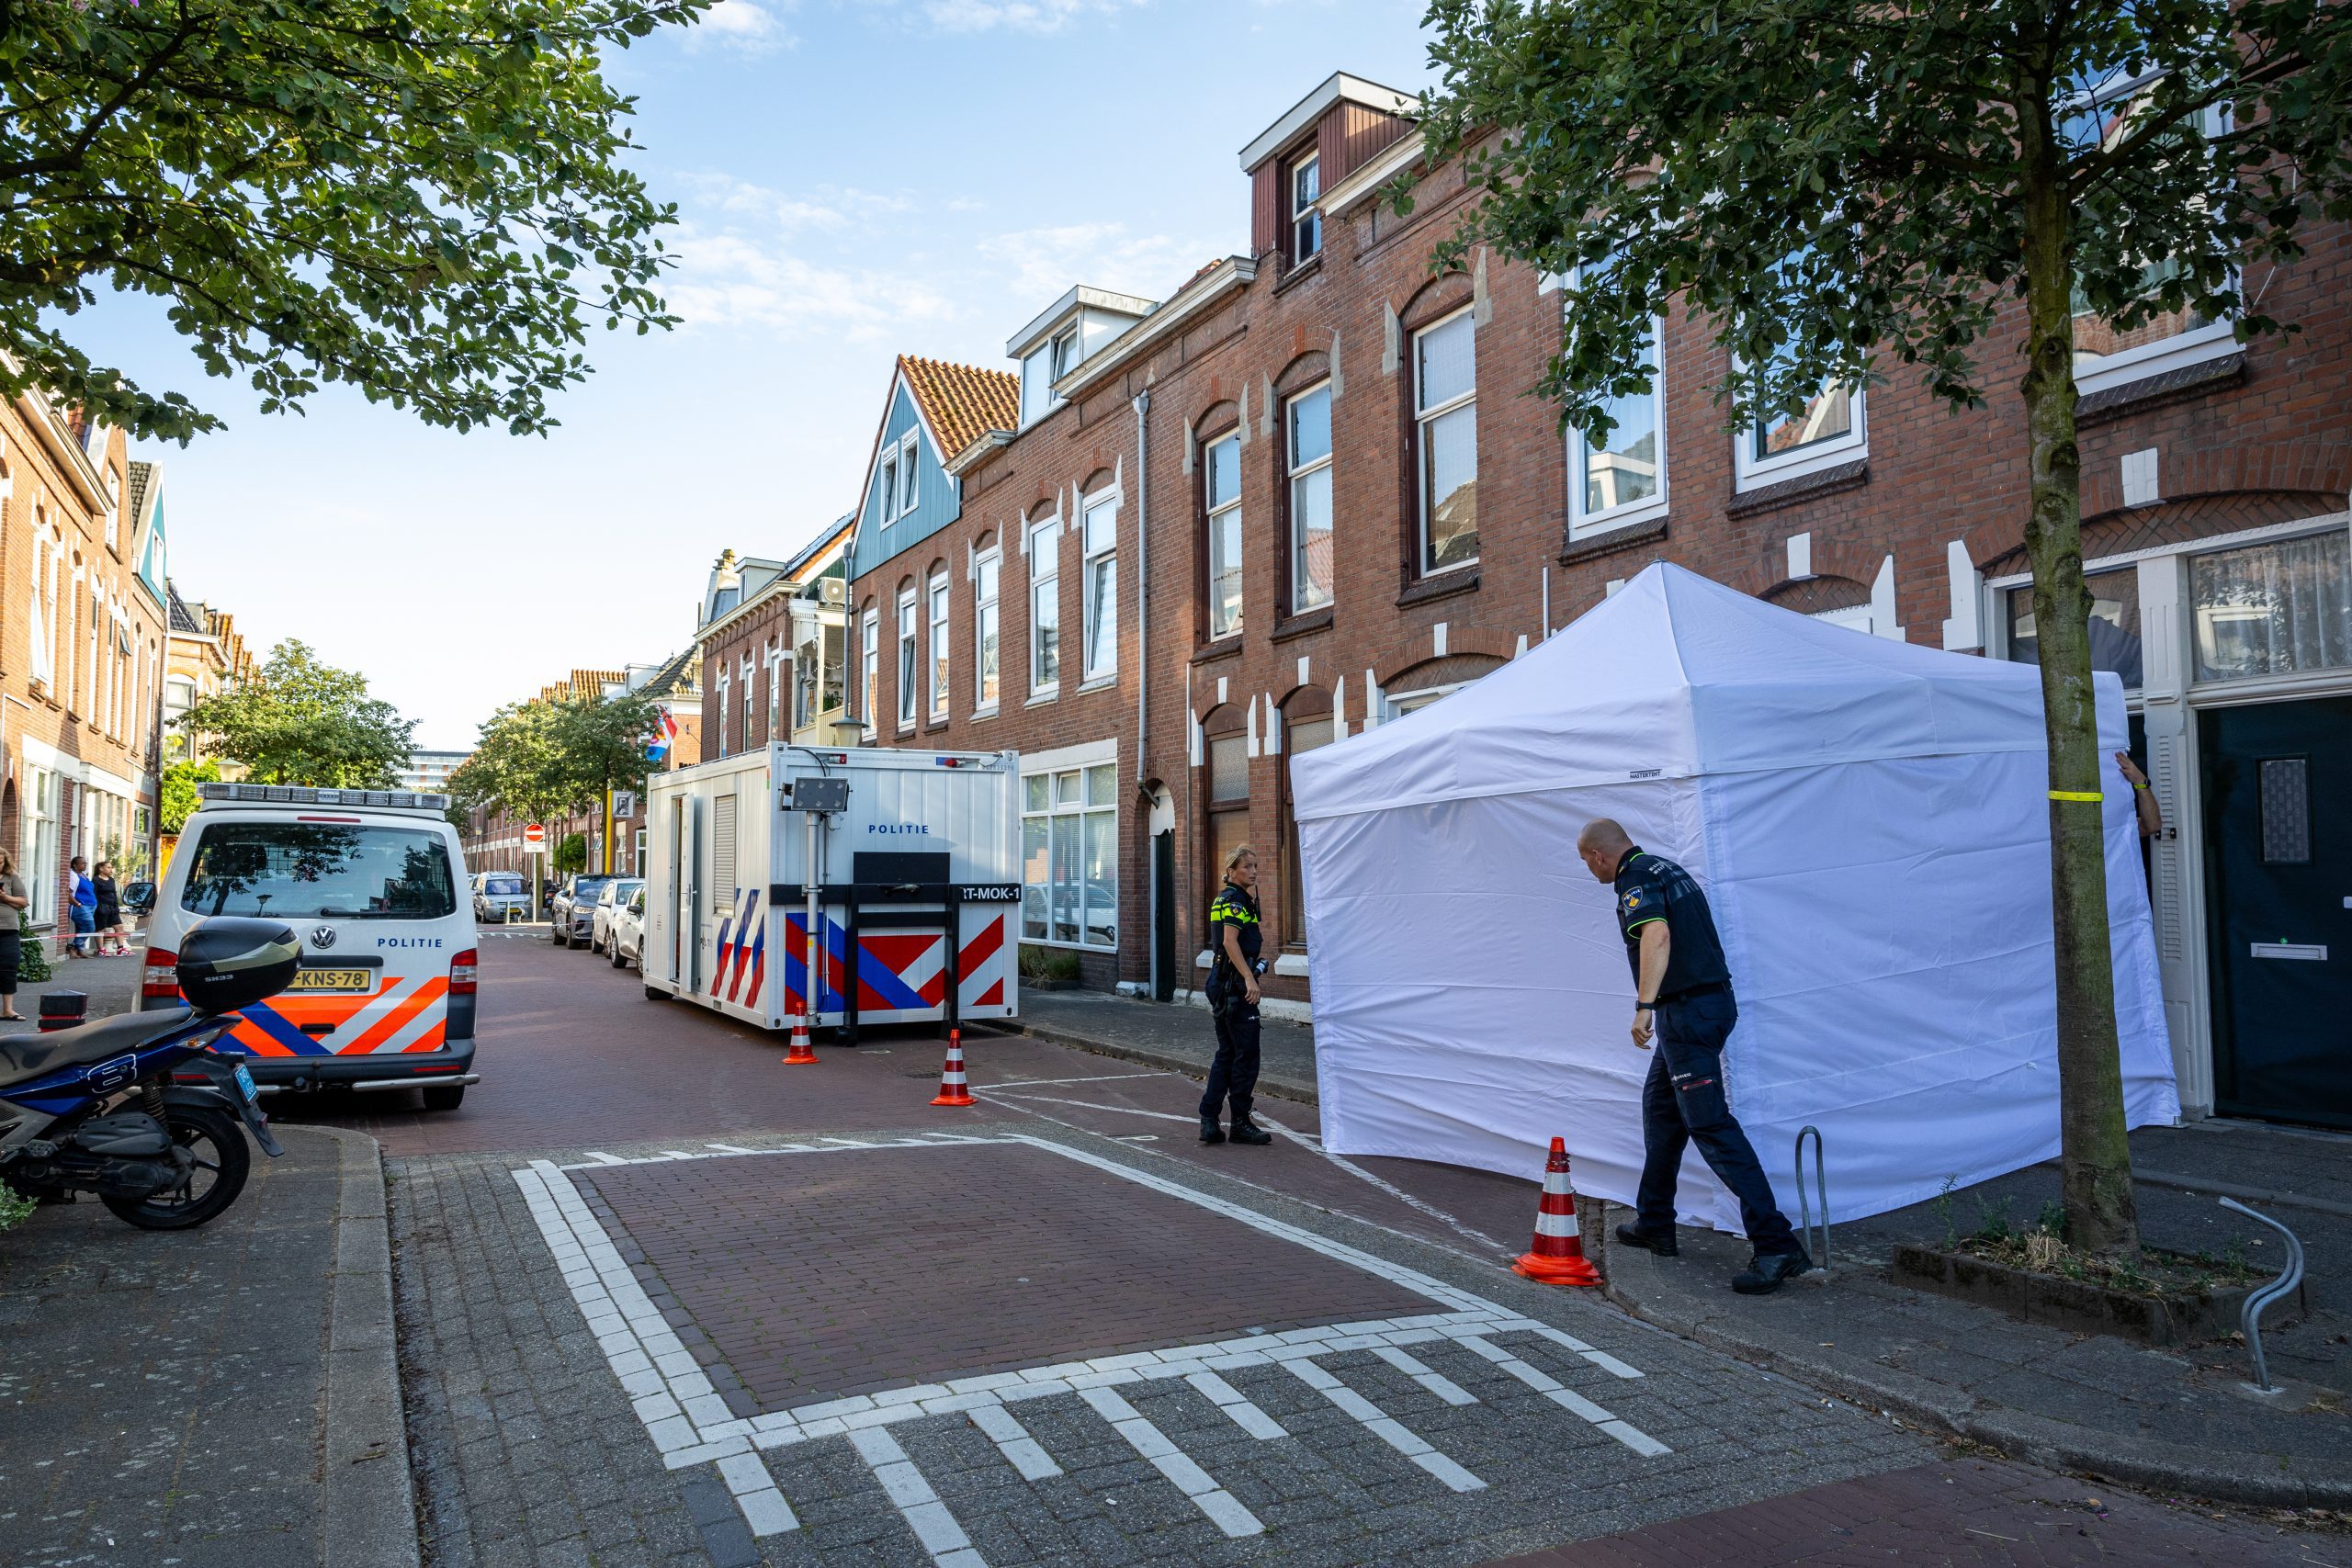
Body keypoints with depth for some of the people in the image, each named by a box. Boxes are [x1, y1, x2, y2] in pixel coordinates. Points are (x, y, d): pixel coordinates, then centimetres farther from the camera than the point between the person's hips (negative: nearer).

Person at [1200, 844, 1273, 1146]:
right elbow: (1230, 941, -25)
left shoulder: (1224, 898, 17)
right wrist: (1249, 979, -29)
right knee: (1247, 1054, -2)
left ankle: (1209, 1121, 12)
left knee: (1226, 1053, 13)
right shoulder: (1235, 899, -13)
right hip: (1235, 984, -10)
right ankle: (1241, 1124, 5)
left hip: (1221, 982, 10)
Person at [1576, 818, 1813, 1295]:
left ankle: (1776, 1244, -11)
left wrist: (1644, 1005, -37)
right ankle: (1654, 1225, 28)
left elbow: (1657, 935, -32)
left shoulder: (1635, 880, -14)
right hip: (1713, 1001, 10)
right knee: (1660, 1107, 20)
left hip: (1687, 1010, -10)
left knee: (1711, 1125, -10)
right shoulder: (1664, 867, 16)